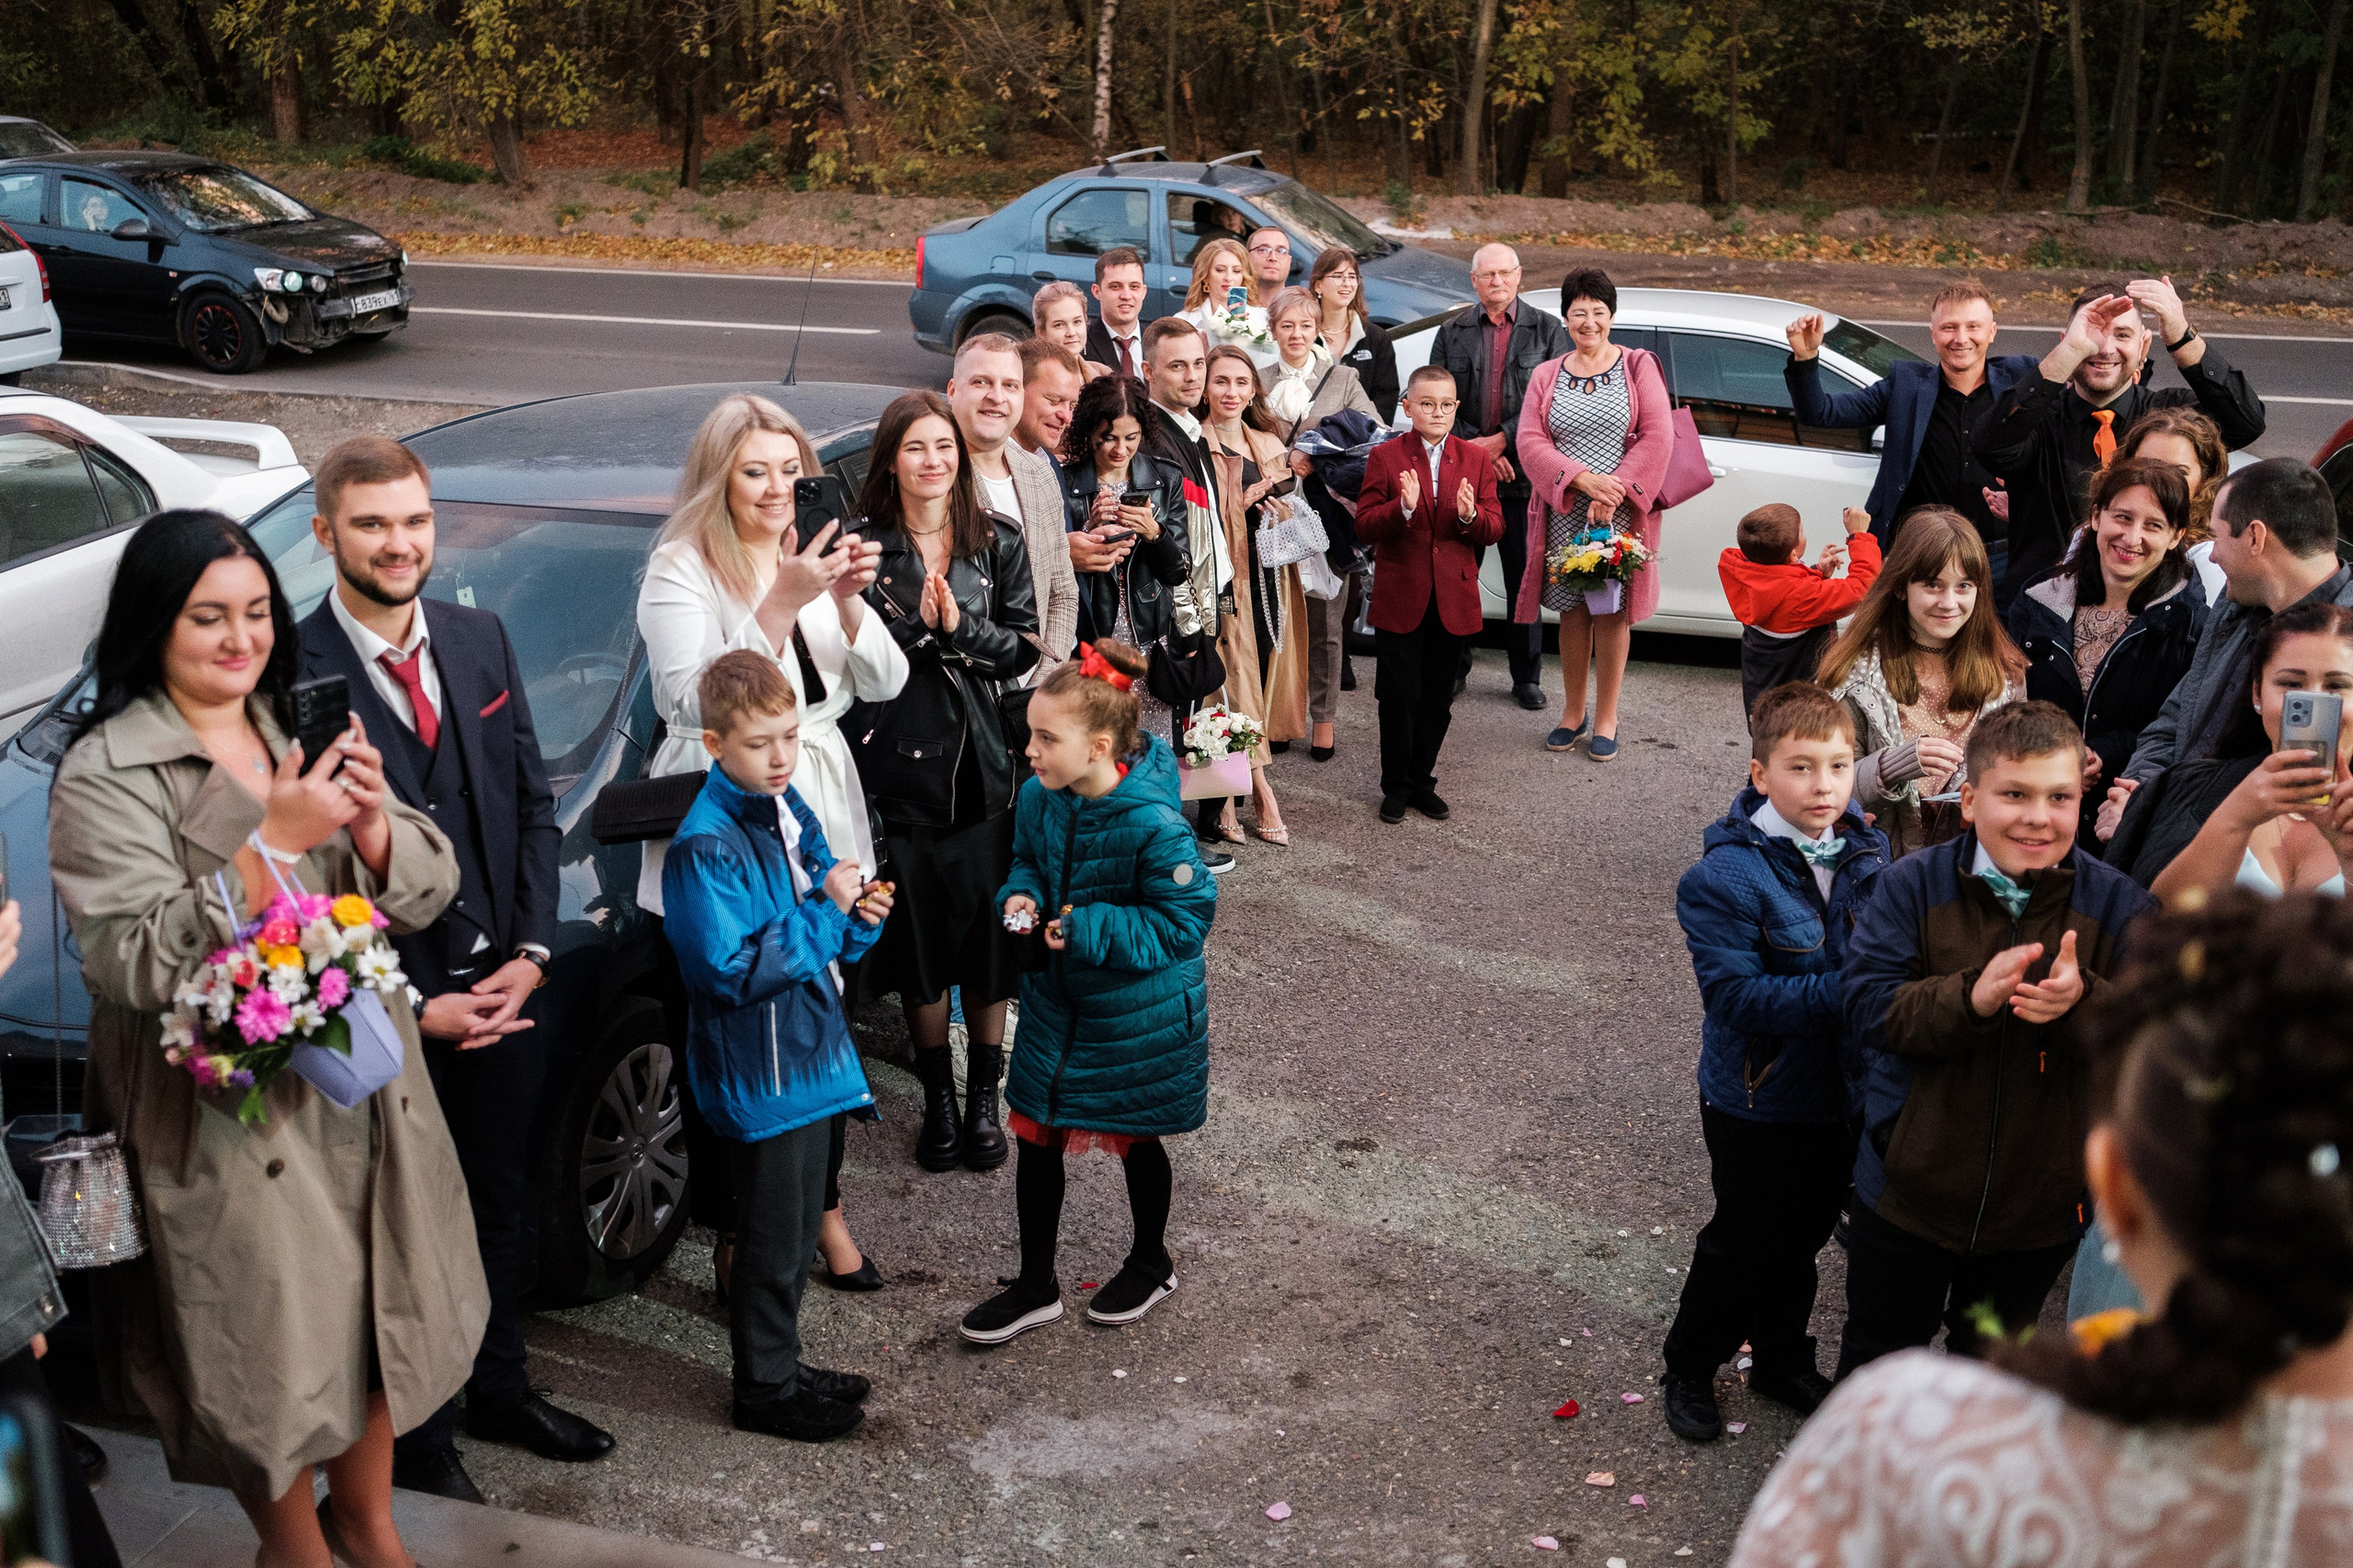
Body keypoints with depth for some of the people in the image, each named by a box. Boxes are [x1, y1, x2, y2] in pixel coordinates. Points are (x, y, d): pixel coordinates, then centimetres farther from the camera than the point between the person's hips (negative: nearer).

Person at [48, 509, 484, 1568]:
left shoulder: (304, 733, 6)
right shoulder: (105, 777, -11)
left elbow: (423, 894, 2)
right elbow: (134, 961, -20)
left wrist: (373, 822, -19)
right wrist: (277, 841, -26)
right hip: (230, 1114, -5)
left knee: (381, 1312, 17)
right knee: (271, 1356, 7)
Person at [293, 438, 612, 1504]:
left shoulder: (482, 641, 2)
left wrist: (531, 952, -4)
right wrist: (412, 1007, -15)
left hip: (505, 989, 5)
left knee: (500, 1208, 21)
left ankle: (499, 1393, 43)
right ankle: (418, 1443, 32)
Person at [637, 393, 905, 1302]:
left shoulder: (814, 555, 10)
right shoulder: (679, 572, -7)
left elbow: (885, 684, 2)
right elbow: (698, 703, -21)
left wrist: (849, 602, -16)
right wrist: (779, 602, -26)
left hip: (819, 822, 5)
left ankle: (823, 1209, 27)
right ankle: (732, 1228, 18)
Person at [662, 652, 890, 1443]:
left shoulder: (789, 809, 6)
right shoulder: (705, 848, -21)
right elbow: (732, 969, -26)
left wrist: (860, 913, -6)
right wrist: (827, 911, -23)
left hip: (809, 1053, 8)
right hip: (759, 1074, -8)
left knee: (800, 1228, 20)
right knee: (772, 1238, 5)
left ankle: (781, 1363, 36)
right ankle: (765, 1389, 22)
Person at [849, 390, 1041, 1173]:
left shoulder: (999, 542, 5)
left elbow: (1022, 649, 0)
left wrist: (960, 627, -15)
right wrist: (917, 627, -19)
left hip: (984, 762, 1)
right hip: (898, 763, -1)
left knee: (990, 930, 3)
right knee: (919, 932, 5)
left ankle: (984, 1096, 19)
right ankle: (938, 1100, 20)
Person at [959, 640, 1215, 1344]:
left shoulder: (1155, 826, -30)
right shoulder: (1039, 797, -10)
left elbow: (1183, 921, -22)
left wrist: (1091, 929, -27)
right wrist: (1021, 896, -11)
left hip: (1137, 1014, -5)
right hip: (1056, 1000, 5)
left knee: (1135, 1140, 16)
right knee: (1035, 1137, 10)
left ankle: (1150, 1264, 43)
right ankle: (1035, 1286, 28)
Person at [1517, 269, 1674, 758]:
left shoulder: (1638, 367, 4)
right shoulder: (1546, 377, 10)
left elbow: (1658, 436, -5)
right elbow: (1530, 442, -1)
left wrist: (1615, 491, -15)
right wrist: (1582, 479, -15)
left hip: (1621, 514, -2)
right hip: (1564, 512, 2)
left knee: (1612, 611, 1)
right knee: (1572, 610, 7)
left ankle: (1606, 719, 10)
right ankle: (1573, 713, 19)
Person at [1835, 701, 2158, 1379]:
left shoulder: (2119, 904, -11)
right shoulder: (1911, 886, -13)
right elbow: (1866, 1006, -20)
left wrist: (2083, 1000, -36)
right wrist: (1970, 996, -36)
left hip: (2043, 1200, 1)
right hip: (1909, 1188, -1)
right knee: (1878, 1356, 21)